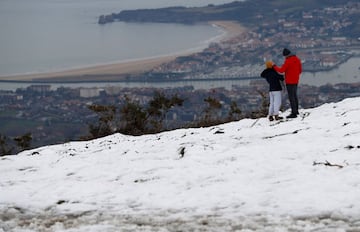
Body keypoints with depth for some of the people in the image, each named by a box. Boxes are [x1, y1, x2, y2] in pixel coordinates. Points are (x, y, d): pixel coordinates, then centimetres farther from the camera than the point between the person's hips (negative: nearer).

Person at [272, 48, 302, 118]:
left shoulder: (288, 61, -18)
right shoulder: (297, 59, 7)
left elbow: (281, 70, -17)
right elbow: (300, 70, 13)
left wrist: (275, 67, -2)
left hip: (290, 81, -8)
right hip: (296, 81, 8)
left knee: (291, 97, -6)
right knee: (295, 95, 20)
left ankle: (294, 113, -8)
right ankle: (296, 110, 28)